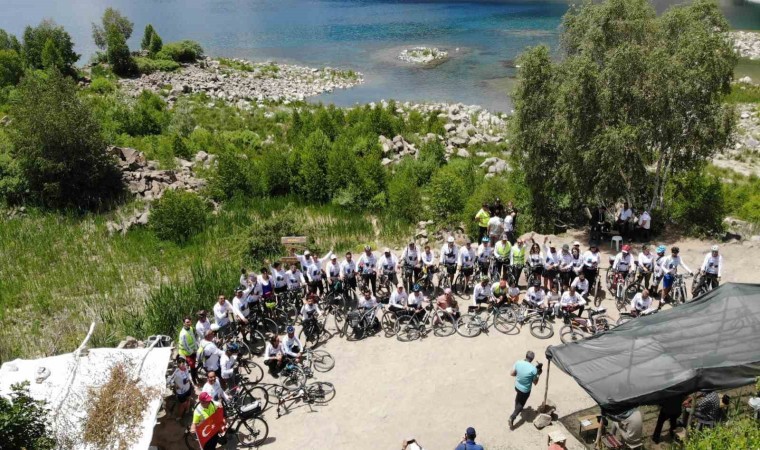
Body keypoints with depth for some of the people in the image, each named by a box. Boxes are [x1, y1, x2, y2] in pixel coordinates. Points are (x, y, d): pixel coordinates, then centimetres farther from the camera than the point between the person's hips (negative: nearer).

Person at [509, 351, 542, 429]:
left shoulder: (518, 363, -17)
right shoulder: (533, 369, -28)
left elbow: (512, 373, -4)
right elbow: (535, 382, -14)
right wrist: (538, 373, -2)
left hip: (517, 386, 5)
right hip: (525, 390, -5)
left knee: (518, 398, 35)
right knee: (521, 404, 17)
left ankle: (517, 409, 58)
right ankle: (512, 418, 9)